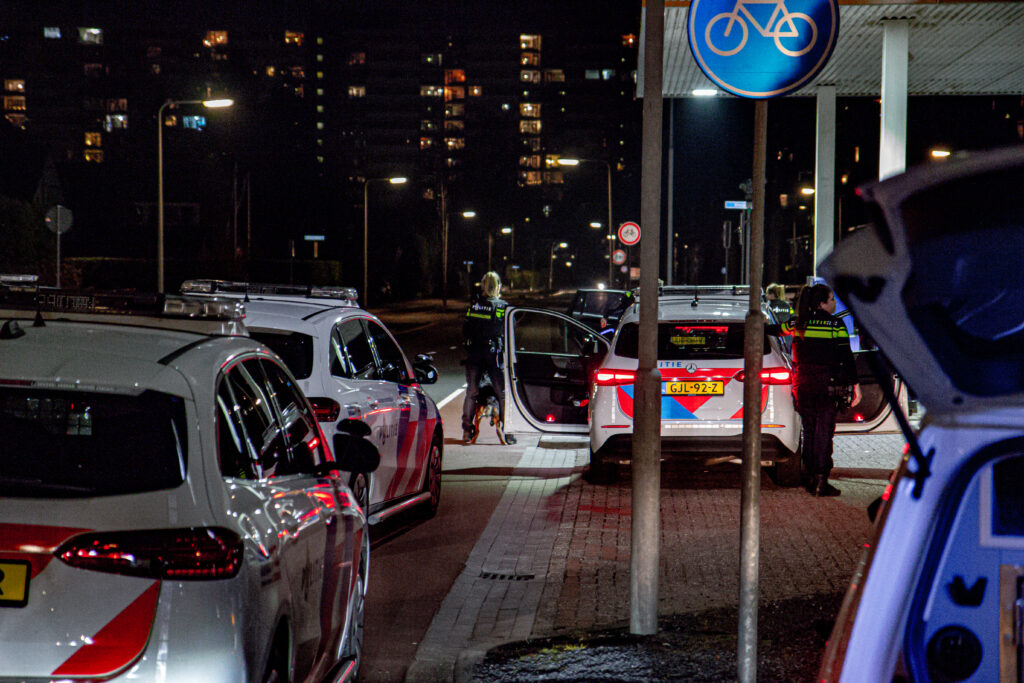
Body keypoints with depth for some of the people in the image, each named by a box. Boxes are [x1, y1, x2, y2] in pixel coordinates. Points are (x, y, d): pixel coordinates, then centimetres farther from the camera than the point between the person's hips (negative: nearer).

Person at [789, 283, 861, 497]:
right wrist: (855, 385, -6)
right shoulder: (836, 325, -7)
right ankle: (821, 481, -6)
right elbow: (846, 357, -9)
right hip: (827, 383, -4)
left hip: (803, 383, 4)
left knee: (809, 431, 13)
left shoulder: (799, 323, 3)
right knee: (824, 431, -1)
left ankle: (810, 479, 16)